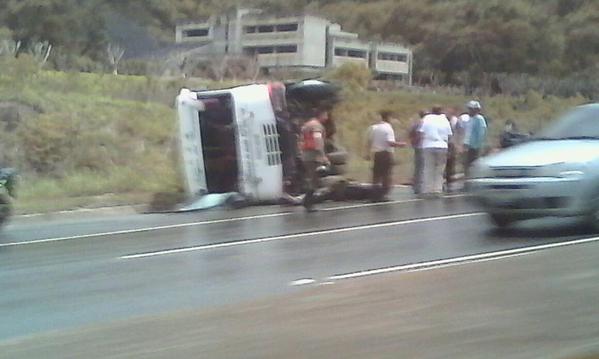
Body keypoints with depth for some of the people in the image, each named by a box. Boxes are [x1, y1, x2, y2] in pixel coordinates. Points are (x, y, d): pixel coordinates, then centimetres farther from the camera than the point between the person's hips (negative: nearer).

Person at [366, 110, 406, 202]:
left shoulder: (373, 127, 7)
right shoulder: (388, 128, -11)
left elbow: (369, 141, 11)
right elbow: (390, 143, -19)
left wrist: (369, 153, 20)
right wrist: (400, 144, -6)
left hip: (376, 154, 6)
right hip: (386, 153, -6)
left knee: (376, 175, 9)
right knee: (387, 175, 0)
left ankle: (375, 196, 7)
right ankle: (383, 195, -3)